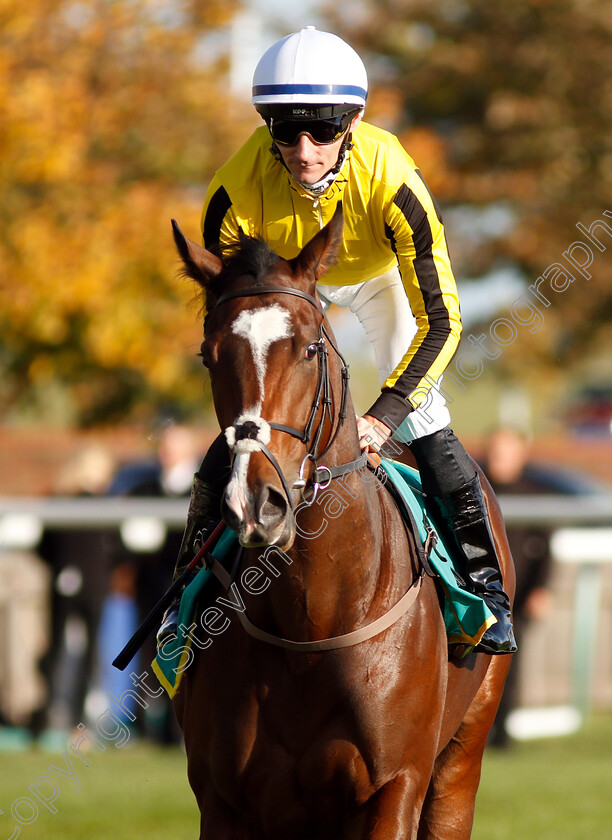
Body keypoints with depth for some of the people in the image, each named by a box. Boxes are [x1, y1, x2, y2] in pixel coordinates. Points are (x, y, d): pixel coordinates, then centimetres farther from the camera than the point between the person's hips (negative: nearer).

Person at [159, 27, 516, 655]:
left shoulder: (393, 182, -41)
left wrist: (383, 416, -46)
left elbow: (441, 321, -36)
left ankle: (483, 587, 5)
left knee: (425, 428, -12)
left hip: (381, 274, -1)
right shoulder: (237, 189, -37)